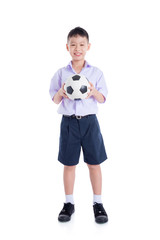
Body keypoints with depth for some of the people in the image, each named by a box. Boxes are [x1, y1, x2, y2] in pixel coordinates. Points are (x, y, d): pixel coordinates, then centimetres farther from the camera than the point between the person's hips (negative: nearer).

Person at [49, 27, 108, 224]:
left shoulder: (96, 73, 3)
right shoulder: (61, 73, 4)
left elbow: (102, 99, 4)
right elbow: (55, 100, 7)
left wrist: (94, 92, -16)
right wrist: (61, 93, -14)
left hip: (89, 121, 0)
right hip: (69, 121, 1)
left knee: (94, 163, 3)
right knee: (69, 163, 7)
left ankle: (98, 203, 17)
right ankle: (69, 203, 21)